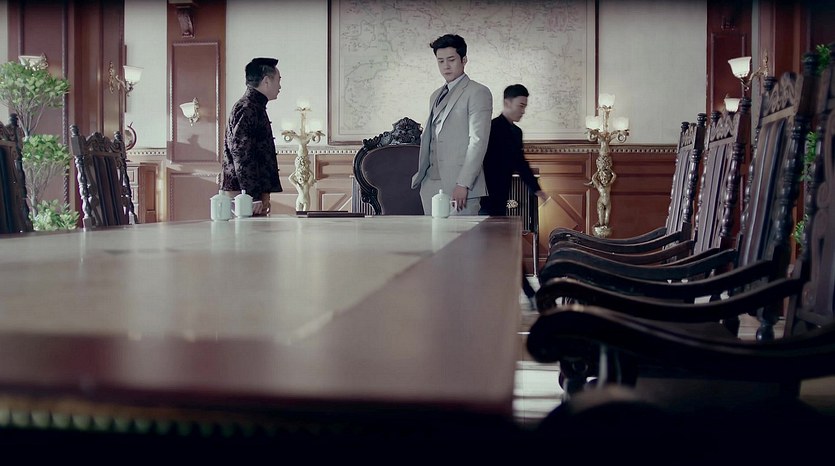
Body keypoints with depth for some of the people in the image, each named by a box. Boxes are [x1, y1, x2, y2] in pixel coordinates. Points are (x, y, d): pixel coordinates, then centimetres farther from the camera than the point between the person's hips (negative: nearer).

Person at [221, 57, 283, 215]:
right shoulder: (246, 109, -11)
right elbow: (241, 157, -19)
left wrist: (263, 193, 23)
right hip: (244, 195, -10)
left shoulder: (256, 108, 22)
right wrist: (254, 196, -21)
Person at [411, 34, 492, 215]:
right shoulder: (436, 96, 22)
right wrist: (421, 175, 12)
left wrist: (463, 184, -17)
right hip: (431, 185, 7)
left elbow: (478, 141, -10)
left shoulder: (478, 92, -2)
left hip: (460, 187, -7)